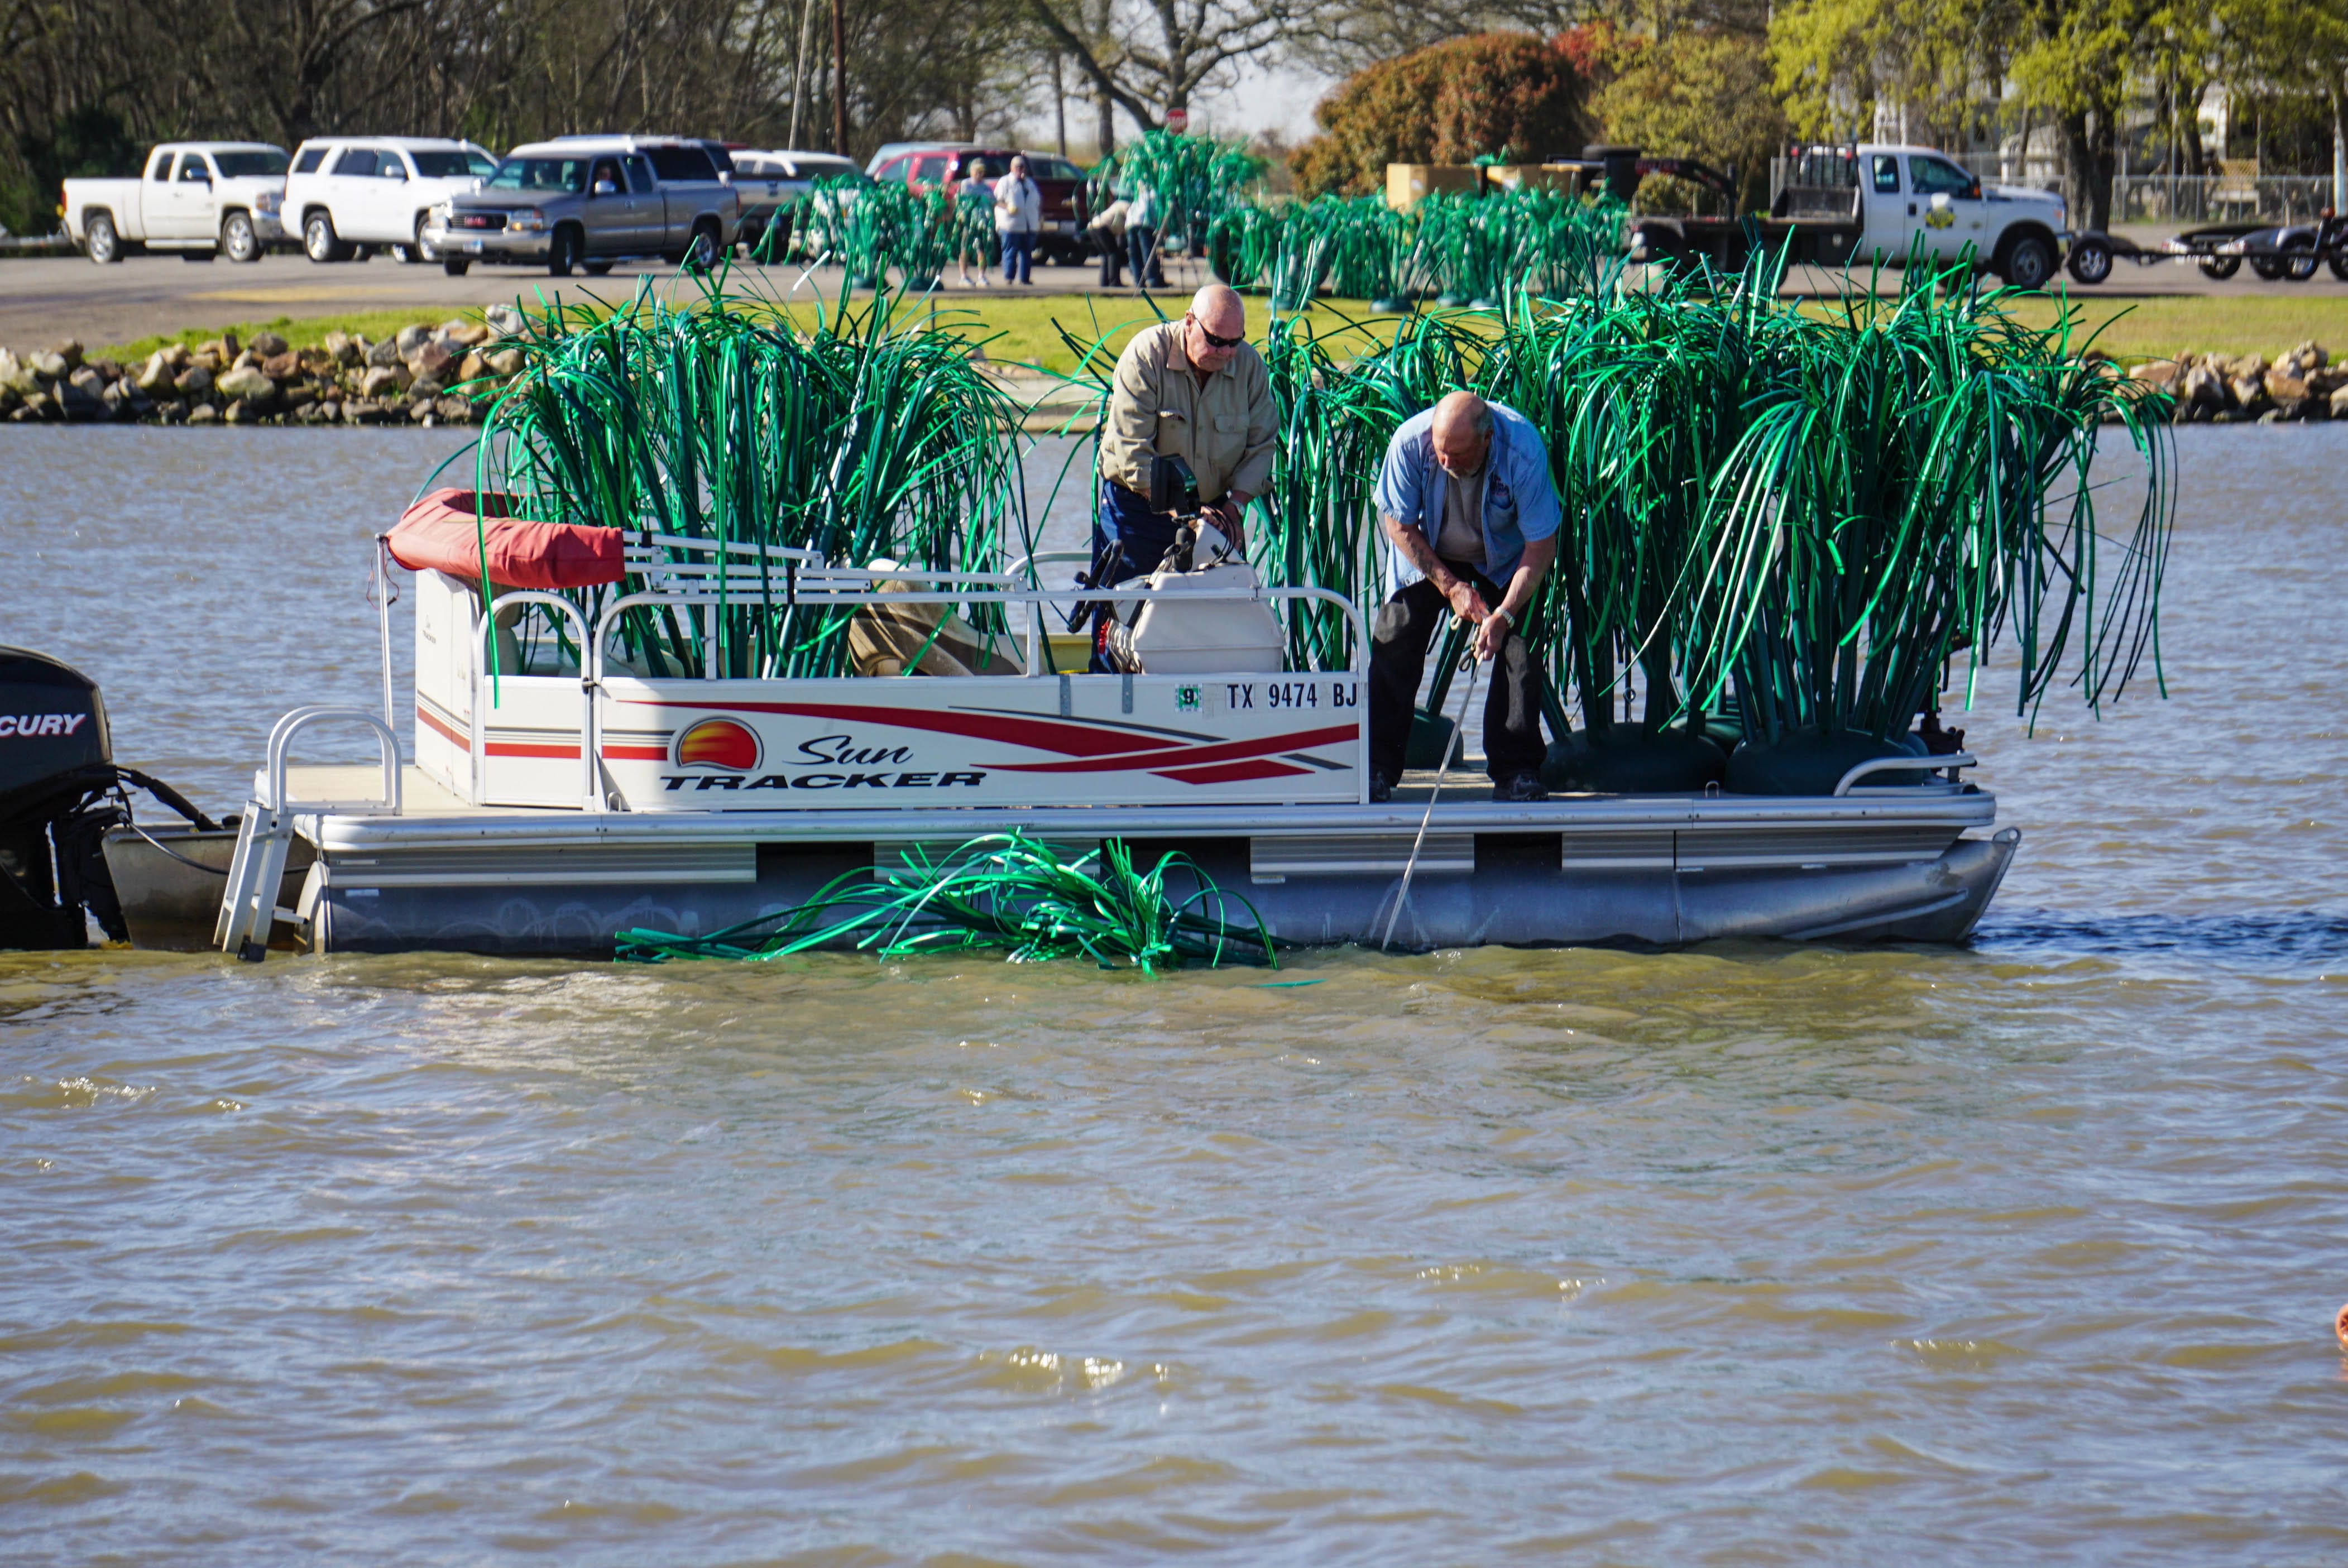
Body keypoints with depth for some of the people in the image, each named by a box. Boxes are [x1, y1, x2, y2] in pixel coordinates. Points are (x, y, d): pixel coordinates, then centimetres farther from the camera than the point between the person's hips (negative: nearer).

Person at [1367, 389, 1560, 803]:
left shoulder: (1523, 450, -34)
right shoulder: (1410, 442, -30)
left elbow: (1543, 544, -26)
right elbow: (1397, 523, -15)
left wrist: (1504, 614, -33)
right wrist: (1450, 587, -20)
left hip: (1501, 562, -1)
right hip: (1427, 556, 1)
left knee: (1517, 651, -17)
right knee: (1393, 644, -12)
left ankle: (1515, 773, -10)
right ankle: (1376, 769, -5)